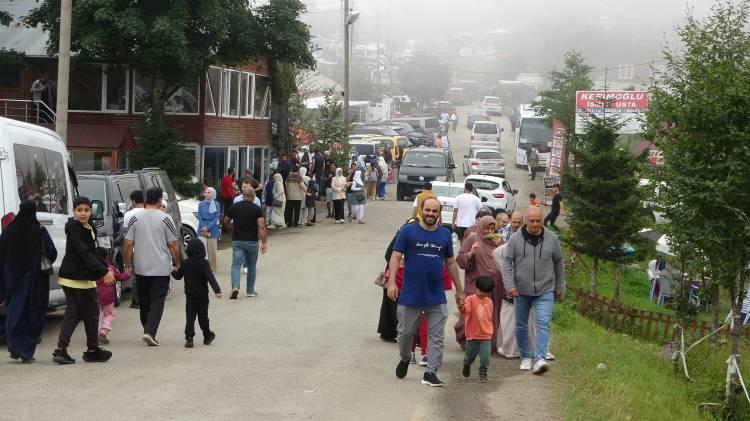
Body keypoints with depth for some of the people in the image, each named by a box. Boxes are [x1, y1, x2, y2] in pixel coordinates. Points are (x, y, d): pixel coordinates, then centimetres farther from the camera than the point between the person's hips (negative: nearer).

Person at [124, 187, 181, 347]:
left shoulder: (136, 218, 1)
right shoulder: (165, 218, -7)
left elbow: (128, 244, 1)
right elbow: (173, 244, -6)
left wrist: (128, 265, 8)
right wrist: (177, 263, 6)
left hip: (141, 268, 3)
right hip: (161, 268, -3)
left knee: (144, 301, 16)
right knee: (157, 301, -2)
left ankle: (147, 329, 25)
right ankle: (150, 332, -15)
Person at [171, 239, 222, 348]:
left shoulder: (185, 263, -2)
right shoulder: (204, 263, -11)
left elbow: (178, 276, 10)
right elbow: (210, 277, -21)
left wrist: (172, 271, 32)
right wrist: (217, 290, -25)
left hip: (190, 295, 1)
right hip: (202, 295, -1)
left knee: (190, 317, 0)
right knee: (203, 317, 13)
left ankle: (189, 338, -14)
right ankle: (207, 337, 26)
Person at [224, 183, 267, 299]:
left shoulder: (234, 207, 0)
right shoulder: (256, 209, -8)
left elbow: (225, 221, 14)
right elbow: (261, 227, -15)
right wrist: (264, 242, -12)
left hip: (237, 241, 1)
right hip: (252, 241, -1)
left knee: (236, 265, -3)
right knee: (251, 266, 15)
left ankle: (235, 287, -26)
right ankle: (250, 291, 23)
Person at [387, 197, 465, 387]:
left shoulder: (445, 234, 7)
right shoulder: (408, 231, -2)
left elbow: (451, 263, 14)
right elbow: (396, 257, -5)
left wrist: (459, 290, 16)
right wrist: (392, 282, -17)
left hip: (437, 296, 2)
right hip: (410, 294, -2)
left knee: (436, 337, 0)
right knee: (405, 332, 9)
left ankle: (430, 372, 6)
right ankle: (405, 359, 35)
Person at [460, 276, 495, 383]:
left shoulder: (489, 302, 8)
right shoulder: (470, 299, -8)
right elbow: (465, 310, -26)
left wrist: (491, 330, 13)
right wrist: (461, 307, -48)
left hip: (486, 336, 2)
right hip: (472, 335, -2)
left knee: (485, 357, -8)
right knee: (470, 356, 12)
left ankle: (483, 373, 9)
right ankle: (466, 366, 42)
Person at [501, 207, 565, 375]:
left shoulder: (551, 238, 0)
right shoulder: (516, 239, -4)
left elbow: (559, 263, 10)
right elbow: (507, 262, -3)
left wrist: (560, 287, 12)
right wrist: (509, 285, -14)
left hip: (545, 291, -1)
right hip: (521, 291, 1)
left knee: (543, 323, -15)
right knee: (521, 326, 10)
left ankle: (540, 359, -22)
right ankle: (525, 357, 25)